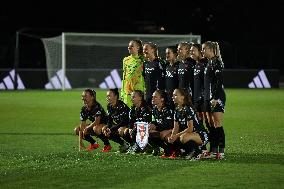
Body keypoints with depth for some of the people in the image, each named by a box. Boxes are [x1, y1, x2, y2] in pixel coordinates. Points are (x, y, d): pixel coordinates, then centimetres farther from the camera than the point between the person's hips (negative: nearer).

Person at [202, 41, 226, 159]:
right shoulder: (209, 62, 17)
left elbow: (219, 81, -18)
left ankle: (221, 151, -11)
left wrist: (215, 98, -22)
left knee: (217, 124, -10)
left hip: (217, 96, -10)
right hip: (208, 97, 10)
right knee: (211, 124, 9)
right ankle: (213, 150, 13)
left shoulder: (216, 62, -11)